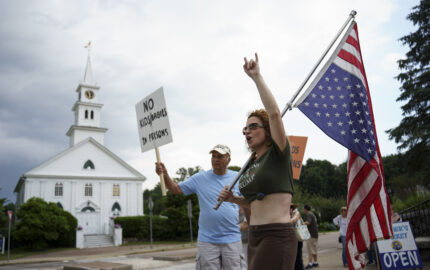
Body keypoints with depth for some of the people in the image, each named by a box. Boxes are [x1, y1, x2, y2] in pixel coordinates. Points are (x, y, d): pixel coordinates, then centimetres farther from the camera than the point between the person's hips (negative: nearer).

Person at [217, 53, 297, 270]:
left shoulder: (278, 154, -6)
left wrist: (256, 77, -20)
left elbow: (274, 113, -21)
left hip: (277, 236, -8)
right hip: (254, 236, 8)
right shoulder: (251, 164, 14)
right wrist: (233, 199, 8)